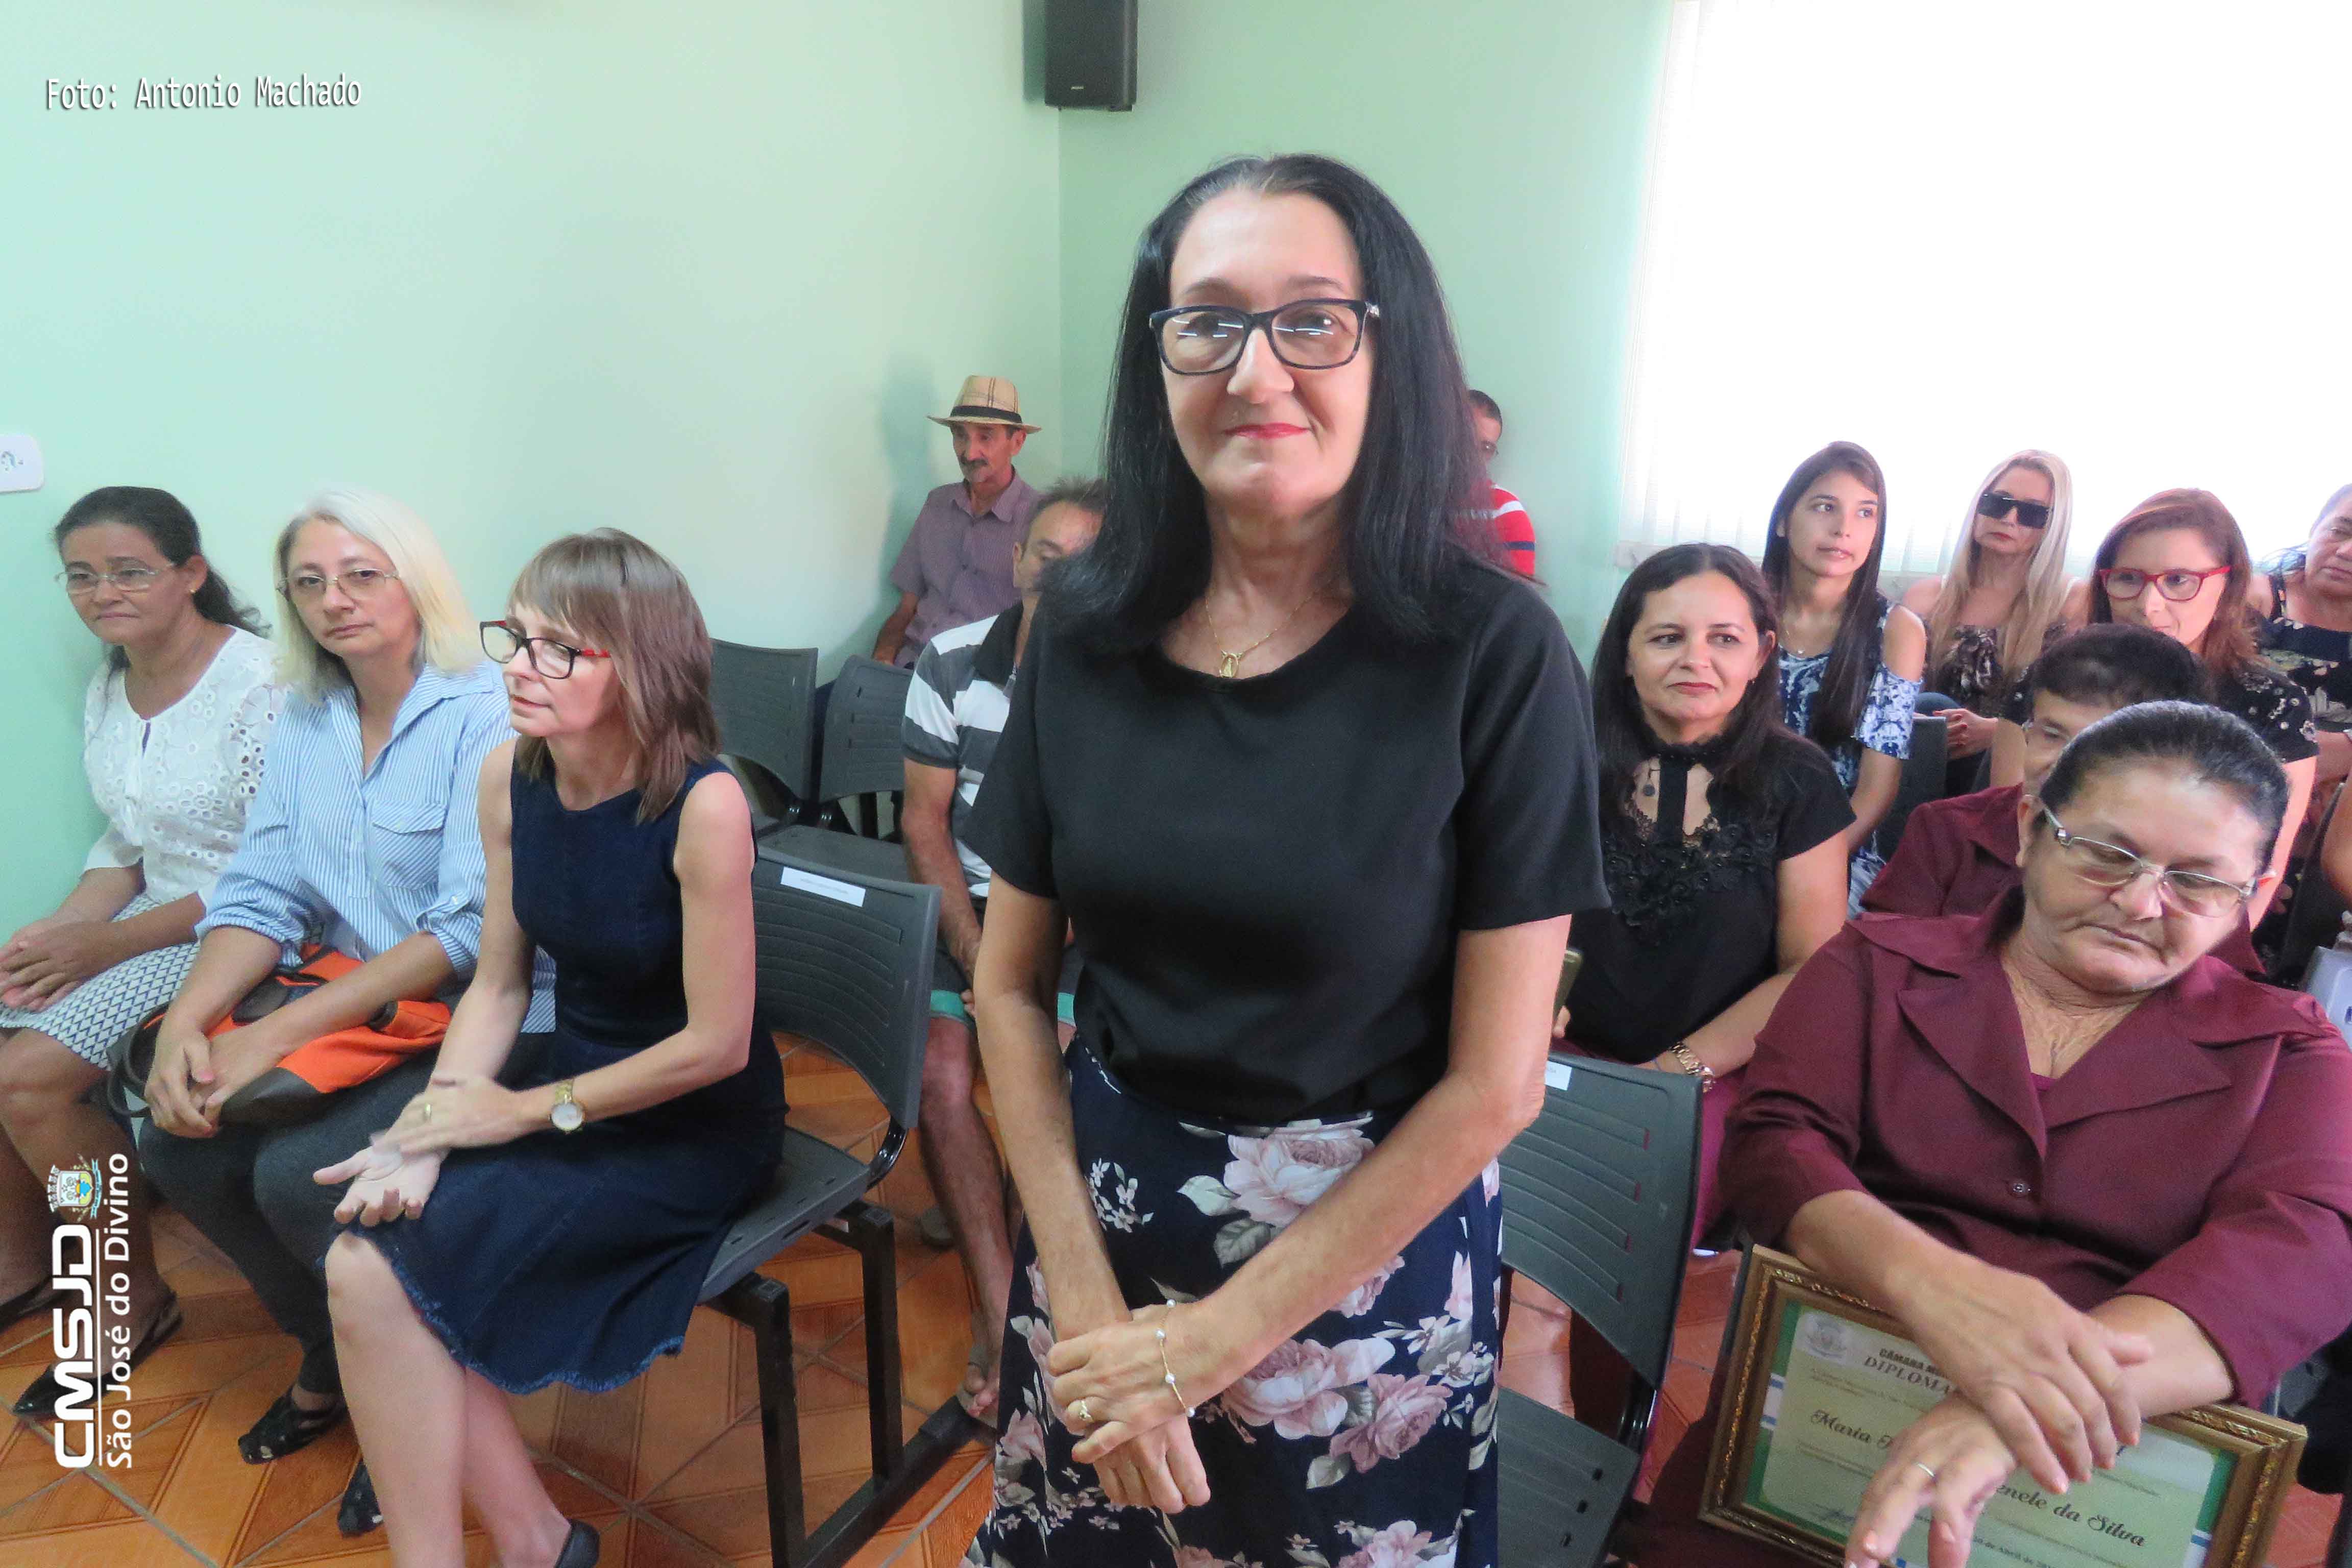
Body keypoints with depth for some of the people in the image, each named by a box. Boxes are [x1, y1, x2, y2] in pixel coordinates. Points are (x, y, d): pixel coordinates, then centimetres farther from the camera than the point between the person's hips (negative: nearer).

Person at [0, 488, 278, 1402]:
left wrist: (114, 942, -18)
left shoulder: (259, 683, -19)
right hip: (151, 915, 9)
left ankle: (137, 1296, 4)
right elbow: (126, 843, 16)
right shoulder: (108, 689, 10)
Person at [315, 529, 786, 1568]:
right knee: (368, 1230, -11)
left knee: (381, 1268, -15)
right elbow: (499, 985, 4)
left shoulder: (702, 804, -24)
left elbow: (716, 1043, -19)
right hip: (573, 1075, 7)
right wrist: (430, 1129, -11)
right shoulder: (508, 776, -3)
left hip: (698, 1125, -6)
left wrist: (528, 1111, -12)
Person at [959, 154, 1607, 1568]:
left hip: (1369, 1249, -3)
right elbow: (1011, 985, -2)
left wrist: (1225, 1333, -11)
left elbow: (1495, 1082, -15)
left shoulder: (1493, 654, -17)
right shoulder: (1086, 626, -7)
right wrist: (1086, 1300, -8)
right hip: (1102, 1211, 4)